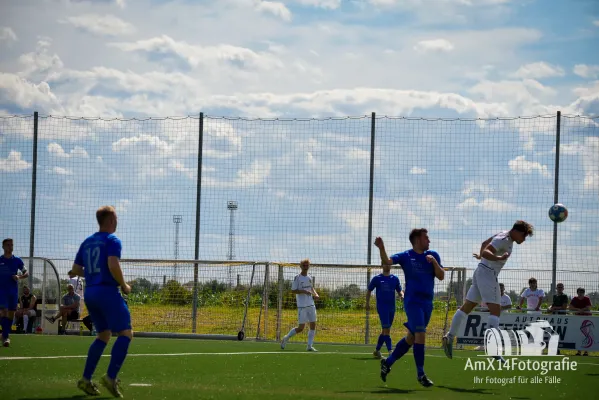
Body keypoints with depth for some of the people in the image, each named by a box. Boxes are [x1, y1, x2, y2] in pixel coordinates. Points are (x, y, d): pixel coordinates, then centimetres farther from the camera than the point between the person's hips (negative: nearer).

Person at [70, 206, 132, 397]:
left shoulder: (87, 242, 15)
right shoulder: (112, 240, -7)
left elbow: (76, 269, 16)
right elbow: (113, 265, -21)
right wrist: (124, 286, -8)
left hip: (90, 293, 8)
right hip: (107, 291, -8)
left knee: (103, 335, 17)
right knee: (125, 333, -6)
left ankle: (86, 379, 9)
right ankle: (111, 377, -18)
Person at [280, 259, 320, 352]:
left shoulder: (309, 278, 12)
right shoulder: (297, 278, -6)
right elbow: (293, 291, -9)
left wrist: (315, 294, 7)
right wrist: (304, 291, -21)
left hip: (311, 305, 6)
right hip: (302, 306, -6)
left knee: (313, 325, -2)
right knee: (301, 328, -4)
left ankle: (310, 346, 2)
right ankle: (286, 338, 18)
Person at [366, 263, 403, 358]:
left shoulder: (395, 279, 10)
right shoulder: (377, 278, 2)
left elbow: (399, 290, 15)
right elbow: (369, 290, 9)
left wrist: (402, 295, -8)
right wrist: (367, 303, 1)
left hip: (392, 307, 5)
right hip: (382, 307, -4)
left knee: (384, 330, 10)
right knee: (386, 329, -14)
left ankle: (377, 350, 22)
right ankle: (390, 352, -19)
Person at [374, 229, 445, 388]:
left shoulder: (432, 255, 9)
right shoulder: (405, 256, -2)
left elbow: (441, 276, 4)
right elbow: (387, 261, -15)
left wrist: (434, 261, -13)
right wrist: (381, 247, -34)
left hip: (427, 303, 5)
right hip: (413, 301, -5)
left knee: (411, 337, 12)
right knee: (420, 335, -17)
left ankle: (388, 362, 29)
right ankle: (420, 374, -11)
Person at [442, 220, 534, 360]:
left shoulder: (505, 236, 12)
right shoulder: (503, 240, -19)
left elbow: (485, 243, 27)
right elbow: (486, 252, -32)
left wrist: (480, 256, 42)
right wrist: (499, 258, -48)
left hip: (481, 271, 11)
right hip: (487, 273, -11)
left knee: (467, 307, 12)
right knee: (495, 310, -15)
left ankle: (449, 338, 14)